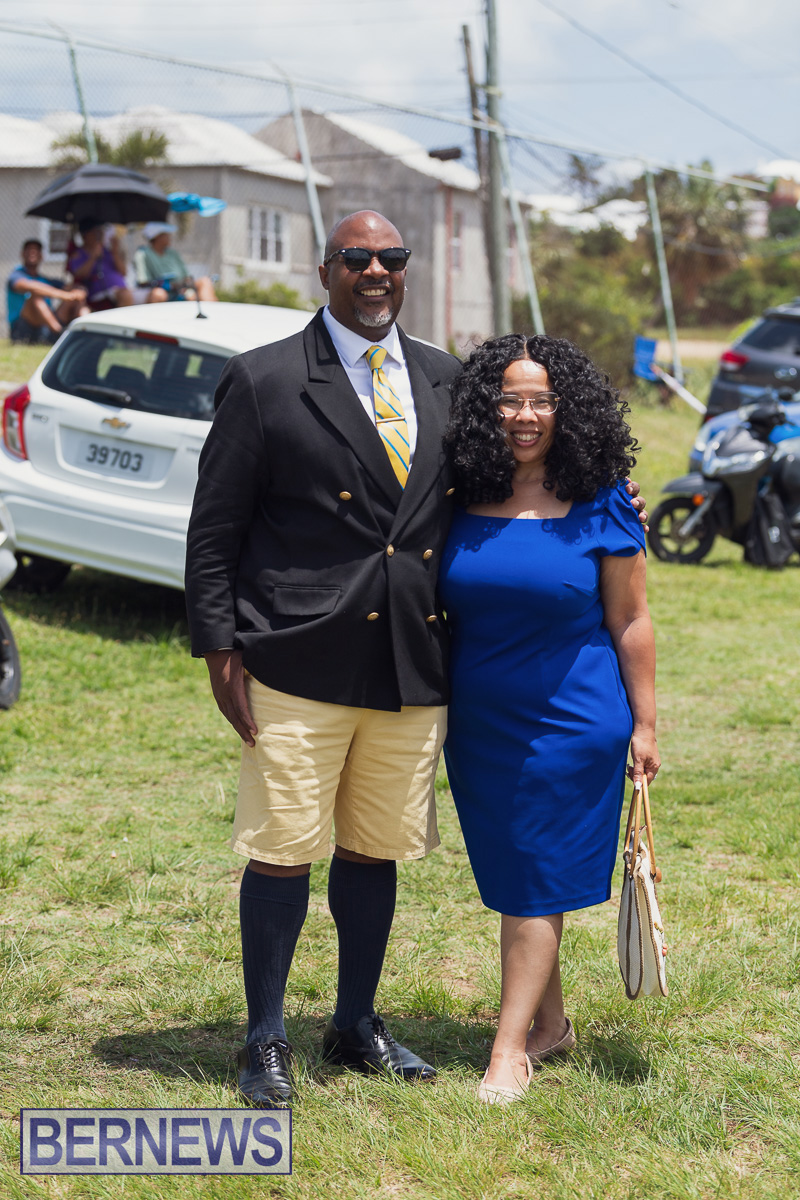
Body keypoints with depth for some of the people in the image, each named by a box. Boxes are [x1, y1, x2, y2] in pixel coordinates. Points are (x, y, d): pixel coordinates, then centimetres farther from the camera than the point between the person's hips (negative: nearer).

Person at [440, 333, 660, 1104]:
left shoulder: (598, 507, -7)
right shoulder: (461, 504, 1)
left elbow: (630, 622, -3)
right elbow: (434, 610, 10)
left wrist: (644, 725, -4)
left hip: (571, 721, -4)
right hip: (480, 722, 4)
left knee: (537, 879, -2)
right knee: (510, 879, 12)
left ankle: (511, 1048, 2)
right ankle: (550, 1023, 28)